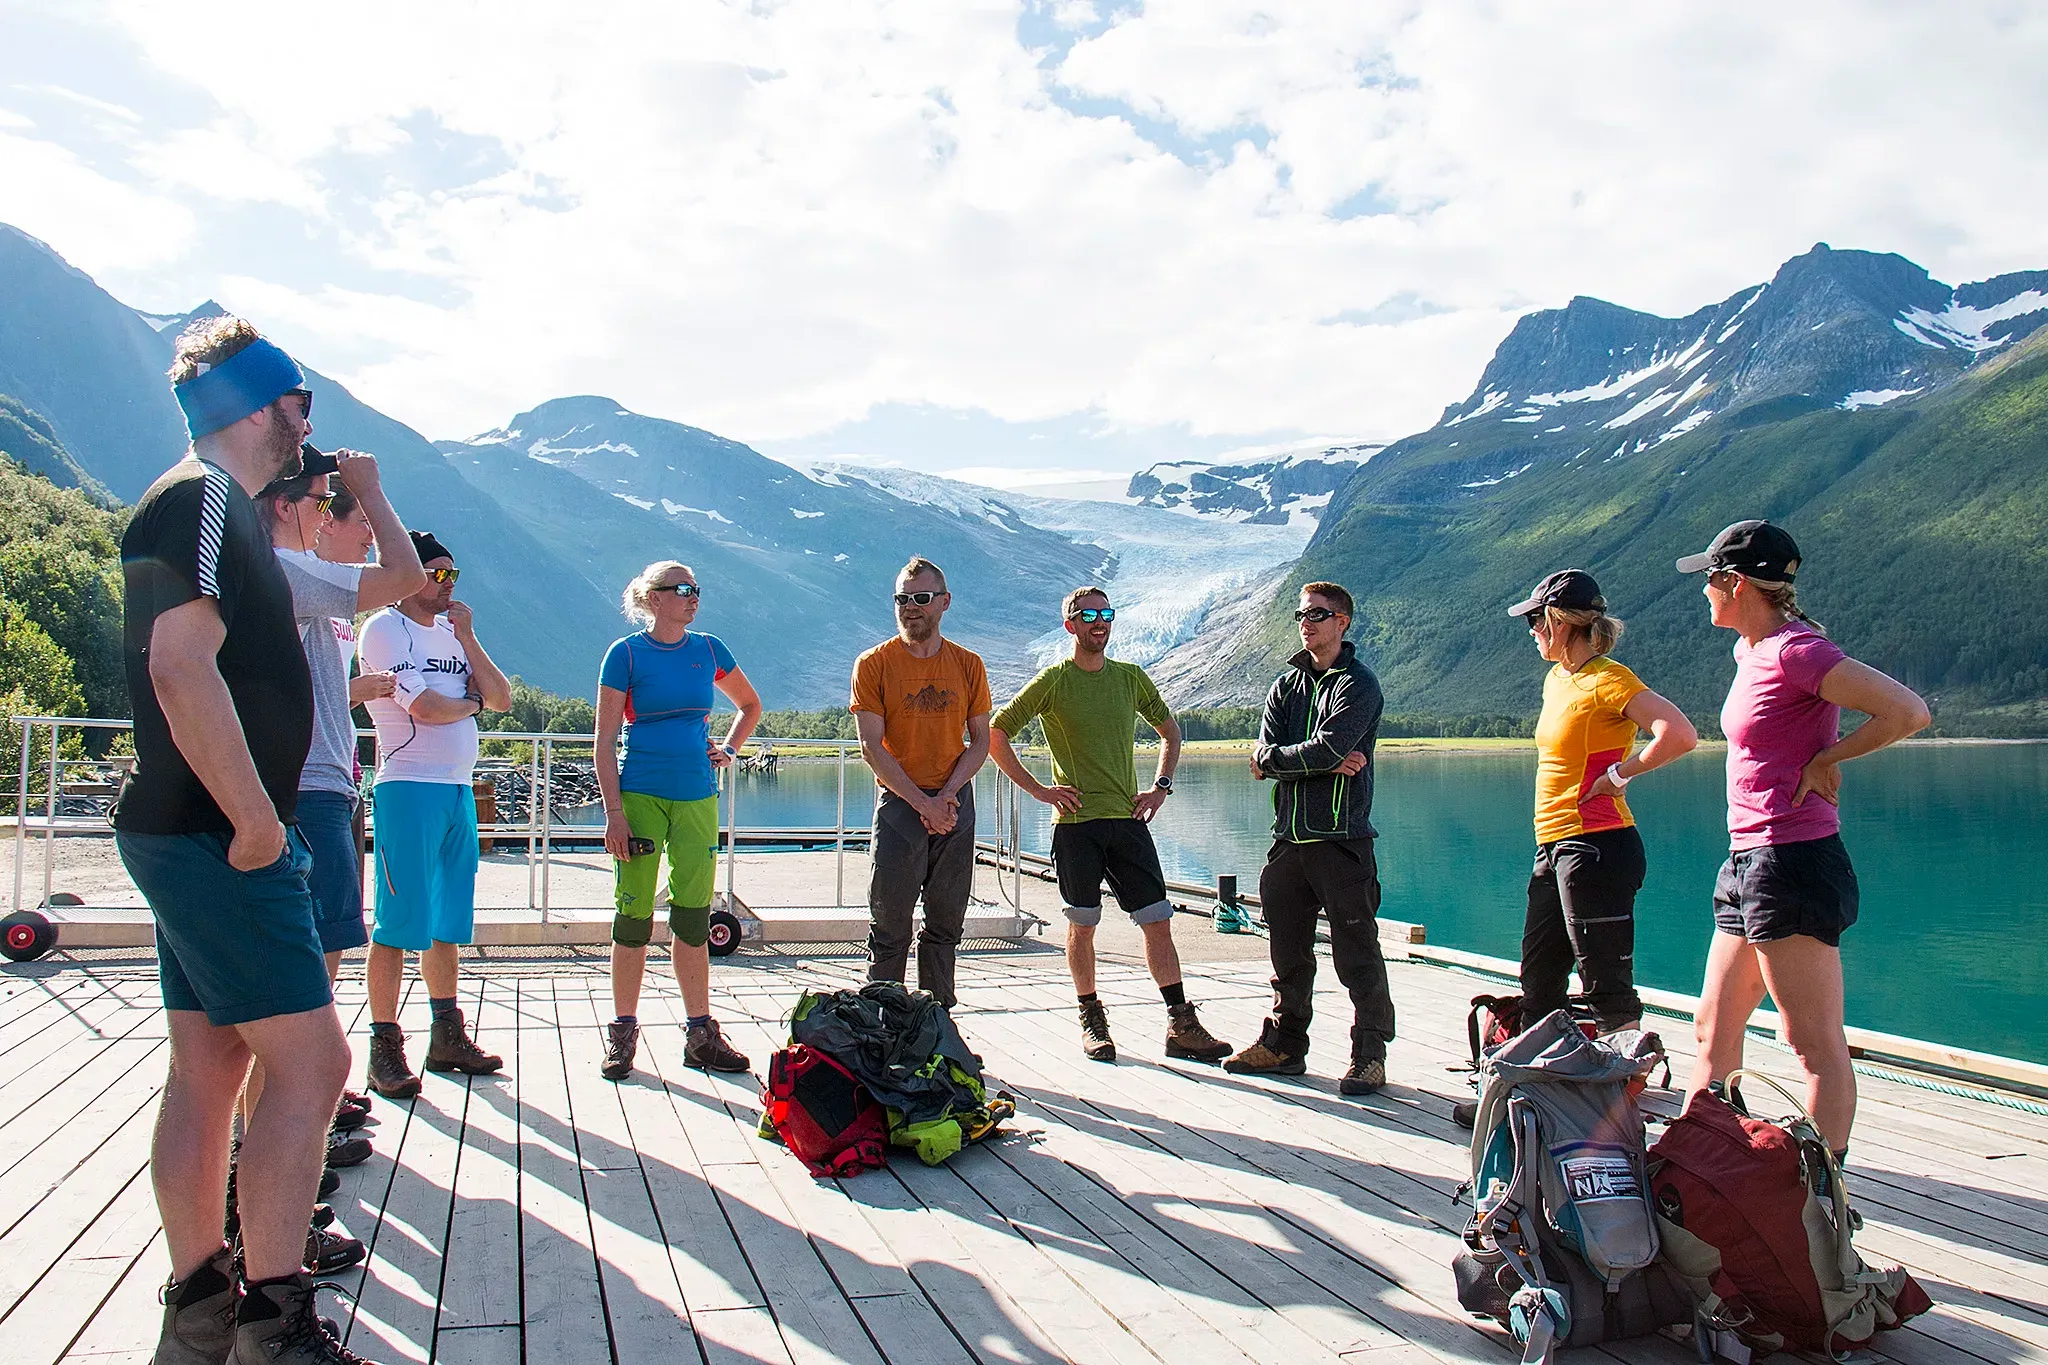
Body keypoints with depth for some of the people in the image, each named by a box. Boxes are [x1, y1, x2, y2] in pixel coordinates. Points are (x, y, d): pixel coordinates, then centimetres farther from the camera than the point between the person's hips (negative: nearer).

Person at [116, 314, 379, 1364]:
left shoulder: (220, 508, 20)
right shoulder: (203, 498, -12)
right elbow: (182, 664, -23)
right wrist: (256, 819, -22)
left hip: (200, 836, 10)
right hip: (214, 836, -10)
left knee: (208, 1067, 12)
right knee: (310, 1059, -10)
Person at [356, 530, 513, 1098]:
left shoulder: (452, 633, 19)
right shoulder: (385, 629, -4)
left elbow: (501, 698, 9)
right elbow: (426, 707, -15)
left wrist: (467, 638, 0)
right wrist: (473, 701, 4)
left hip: (458, 790, 8)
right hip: (408, 789, -8)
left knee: (449, 922, 12)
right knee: (399, 923, -6)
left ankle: (447, 1036, 21)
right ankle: (384, 1048, 0)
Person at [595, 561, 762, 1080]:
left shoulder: (709, 650, 9)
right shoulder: (626, 654, -2)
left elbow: (750, 705, 26)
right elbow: (605, 741, -5)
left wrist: (727, 750, 10)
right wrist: (614, 812, -12)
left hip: (697, 797, 3)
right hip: (640, 795, -3)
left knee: (694, 916, 5)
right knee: (634, 915, 0)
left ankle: (701, 1034, 13)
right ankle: (622, 1035, 12)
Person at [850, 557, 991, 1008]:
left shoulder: (968, 665, 5)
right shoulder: (873, 664, -3)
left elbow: (980, 741, 7)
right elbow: (872, 747, -8)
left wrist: (946, 795, -9)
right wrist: (923, 803, -14)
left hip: (955, 804, 3)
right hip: (898, 802, -3)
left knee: (947, 923, 9)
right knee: (890, 924, 0)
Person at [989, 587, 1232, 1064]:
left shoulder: (1131, 677, 10)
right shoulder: (1054, 681, -2)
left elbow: (1170, 730, 24)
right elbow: (994, 734, -3)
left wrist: (1162, 785, 11)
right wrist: (1036, 789, -6)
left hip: (1128, 819, 3)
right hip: (1076, 822, -3)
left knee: (1158, 921, -1)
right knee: (1082, 925, 5)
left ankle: (1181, 1025, 4)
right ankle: (1092, 1021, 19)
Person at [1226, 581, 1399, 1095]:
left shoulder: (1359, 684, -3)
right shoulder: (1286, 685, 16)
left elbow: (1328, 747, -18)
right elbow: (1265, 754, 2)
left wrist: (1276, 760, -5)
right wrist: (1327, 763, -11)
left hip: (1341, 839, -6)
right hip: (1290, 836, 6)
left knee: (1357, 953, -2)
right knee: (1288, 951, 13)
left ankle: (1369, 1054, 7)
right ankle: (1284, 1044, 24)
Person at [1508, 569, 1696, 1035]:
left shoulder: (1608, 680, -13)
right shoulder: (1557, 678, 15)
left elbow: (1680, 735, -28)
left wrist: (1617, 775, -15)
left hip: (1596, 847, -10)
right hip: (1553, 848, 10)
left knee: (1607, 989, -6)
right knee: (1538, 988, 15)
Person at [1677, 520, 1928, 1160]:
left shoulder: (1794, 650, -14)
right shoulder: (1752, 651, 15)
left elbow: (1908, 711, -22)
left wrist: (1826, 760, -12)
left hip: (1793, 863, -10)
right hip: (1750, 862, 10)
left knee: (1817, 1045, -4)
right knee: (1714, 1033, 14)